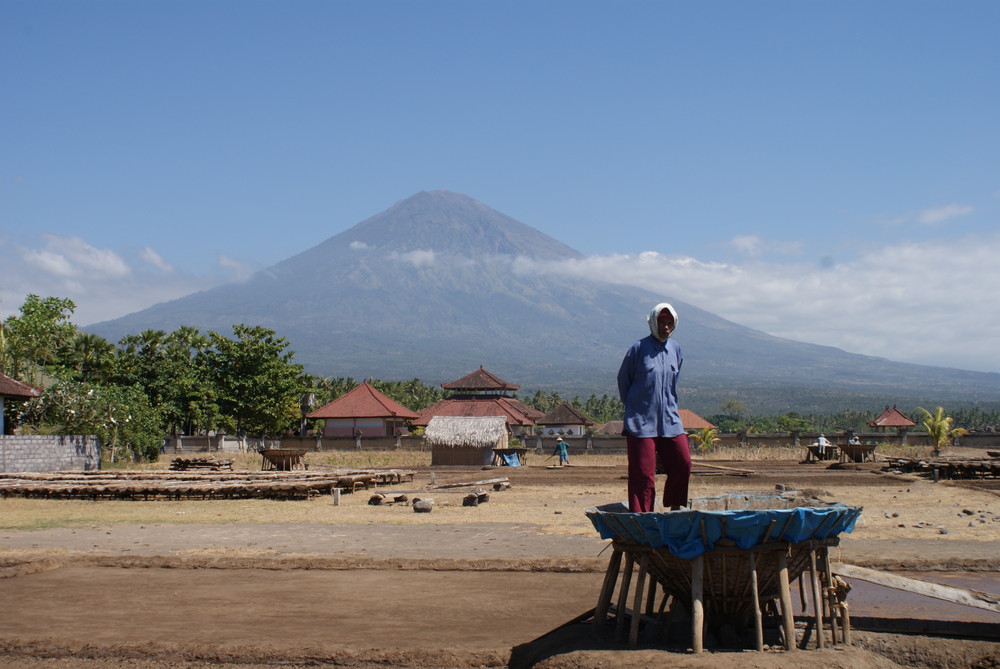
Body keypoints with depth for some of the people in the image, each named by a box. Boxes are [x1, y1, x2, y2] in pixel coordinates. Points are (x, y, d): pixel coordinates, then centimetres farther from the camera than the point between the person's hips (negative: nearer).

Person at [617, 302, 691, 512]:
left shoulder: (675, 349, 9)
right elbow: (623, 379, 4)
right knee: (643, 473, -6)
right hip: (641, 422, -5)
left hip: (670, 421, 5)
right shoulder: (638, 348, -7)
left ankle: (674, 510, 19)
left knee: (683, 463, 0)